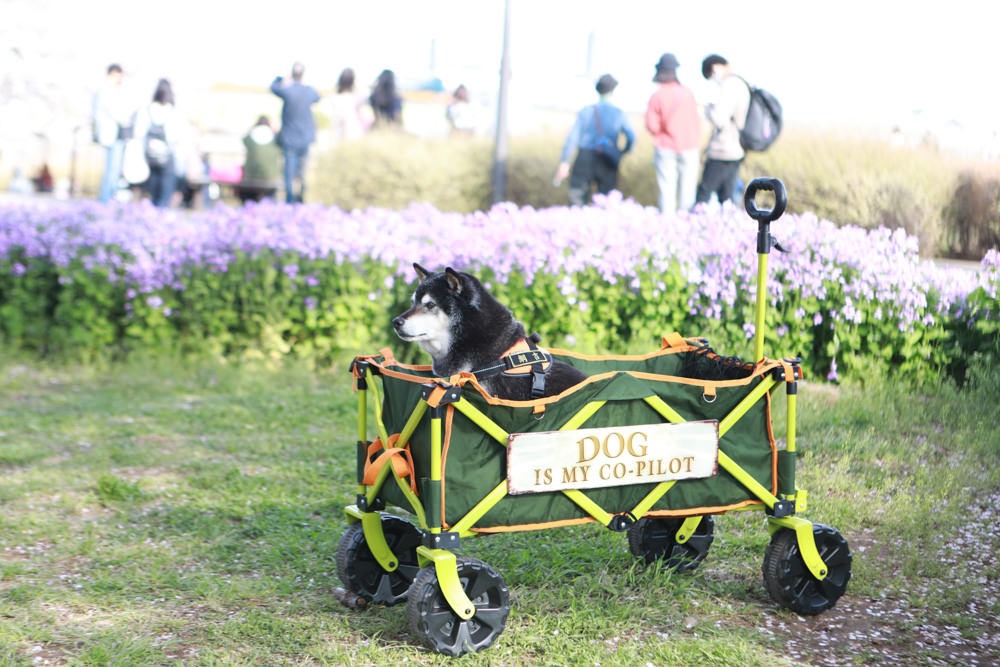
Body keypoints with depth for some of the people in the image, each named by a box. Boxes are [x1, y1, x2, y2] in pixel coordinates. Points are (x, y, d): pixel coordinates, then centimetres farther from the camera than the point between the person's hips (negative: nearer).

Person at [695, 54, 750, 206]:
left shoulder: (729, 85, -14)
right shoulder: (743, 85, 16)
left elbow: (719, 119, -24)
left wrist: (708, 109, -2)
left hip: (722, 153, -9)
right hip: (736, 152, 9)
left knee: (704, 194, -3)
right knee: (727, 197, 9)